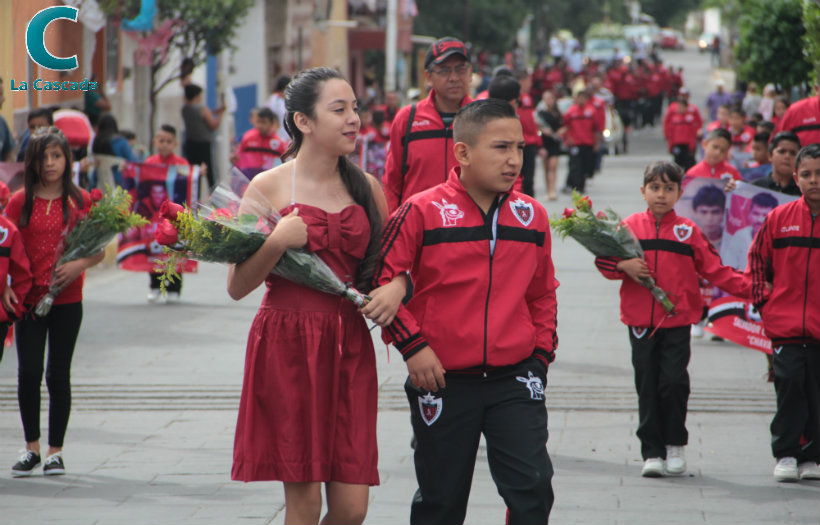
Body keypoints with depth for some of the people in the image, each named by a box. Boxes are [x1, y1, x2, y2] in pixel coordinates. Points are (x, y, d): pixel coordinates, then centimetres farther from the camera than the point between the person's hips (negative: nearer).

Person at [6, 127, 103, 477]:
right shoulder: (20, 201, 2)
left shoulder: (80, 201, 2)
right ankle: (31, 447, 9)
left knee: (58, 374, 3)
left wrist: (80, 264, -15)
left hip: (67, 301, 0)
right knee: (29, 372, -4)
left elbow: (100, 249, 4)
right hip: (29, 300, 0)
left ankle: (55, 450, 13)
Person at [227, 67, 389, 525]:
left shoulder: (367, 188, 11)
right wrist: (277, 242, -18)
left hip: (349, 348, 4)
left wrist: (394, 288, -4)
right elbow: (237, 286, -2)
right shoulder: (269, 187, -1)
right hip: (287, 348, -4)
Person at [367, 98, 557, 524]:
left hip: (514, 378, 2)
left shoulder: (532, 216, 5)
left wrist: (541, 354, 8)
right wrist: (412, 346, -11)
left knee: (532, 486, -9)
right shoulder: (423, 212, -8)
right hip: (443, 381, -2)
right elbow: (380, 280, -6)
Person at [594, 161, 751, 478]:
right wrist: (623, 266, -16)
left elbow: (713, 268, 5)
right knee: (647, 388, 2)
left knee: (674, 382, -10)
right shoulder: (630, 226, 7)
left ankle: (675, 446, 9)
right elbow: (604, 261, 5)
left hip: (677, 322, -1)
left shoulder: (688, 231, 6)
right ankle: (652, 452, 10)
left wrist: (748, 288, -4)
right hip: (640, 321, 1)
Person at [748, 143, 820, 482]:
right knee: (789, 385, -5)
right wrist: (762, 299, 6)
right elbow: (758, 258, 14)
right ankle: (785, 454, 5)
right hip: (786, 324, 0)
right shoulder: (779, 218, 3)